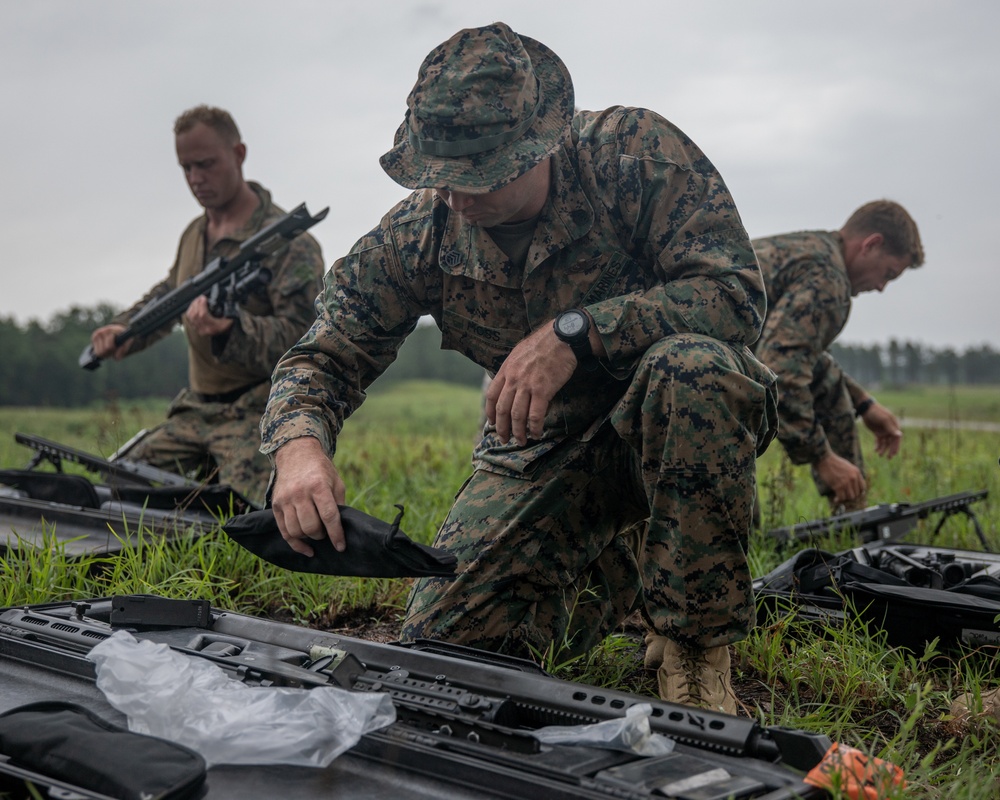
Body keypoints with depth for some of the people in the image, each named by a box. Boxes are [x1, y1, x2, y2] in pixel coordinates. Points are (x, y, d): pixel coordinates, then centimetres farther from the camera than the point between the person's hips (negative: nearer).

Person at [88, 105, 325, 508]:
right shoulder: (194, 234, 15)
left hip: (262, 415, -8)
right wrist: (125, 329, 9)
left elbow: (301, 336, -19)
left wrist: (231, 326, -35)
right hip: (195, 412, 8)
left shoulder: (290, 243, -11)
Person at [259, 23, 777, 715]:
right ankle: (617, 571, 18)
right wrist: (299, 445, -30)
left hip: (671, 420, -3)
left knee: (689, 365, -39)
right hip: (543, 444, 4)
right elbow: (325, 355, -6)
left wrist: (573, 333, -37)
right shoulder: (420, 233, -11)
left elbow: (736, 294, -28)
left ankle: (696, 646, -20)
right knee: (442, 641, -9)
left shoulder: (635, 150, -21)